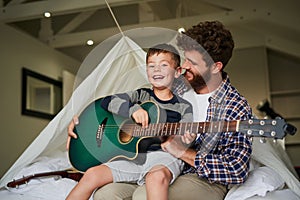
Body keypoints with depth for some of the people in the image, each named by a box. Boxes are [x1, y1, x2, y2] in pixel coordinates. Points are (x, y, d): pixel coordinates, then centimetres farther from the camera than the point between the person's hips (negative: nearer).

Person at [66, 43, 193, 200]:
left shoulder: (184, 107, 12)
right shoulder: (140, 95, 17)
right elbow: (107, 102, 5)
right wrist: (133, 109, -13)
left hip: (164, 156, -2)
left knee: (157, 176, -38)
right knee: (92, 174, -17)